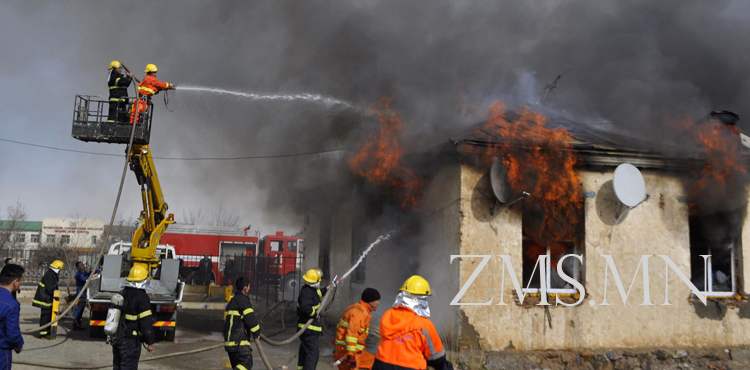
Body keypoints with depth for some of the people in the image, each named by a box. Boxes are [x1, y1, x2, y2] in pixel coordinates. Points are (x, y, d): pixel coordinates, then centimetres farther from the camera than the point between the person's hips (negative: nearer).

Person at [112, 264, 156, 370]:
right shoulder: (142, 297, -17)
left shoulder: (123, 293, 8)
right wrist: (150, 342, -10)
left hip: (116, 338, 8)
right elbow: (146, 322, -19)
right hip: (130, 341, -8)